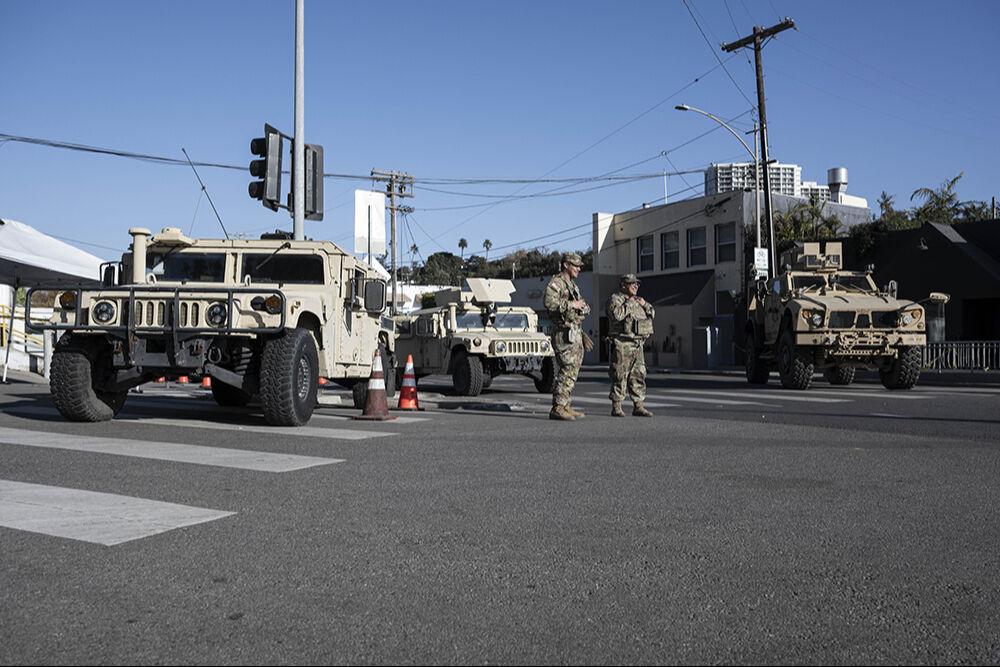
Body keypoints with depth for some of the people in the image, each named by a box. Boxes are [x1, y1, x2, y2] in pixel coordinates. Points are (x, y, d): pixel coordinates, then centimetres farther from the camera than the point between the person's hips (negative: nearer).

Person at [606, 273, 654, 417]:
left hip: (637, 346, 8)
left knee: (638, 375, 6)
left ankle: (638, 406, 11)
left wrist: (644, 305, 6)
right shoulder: (615, 299, -5)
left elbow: (651, 315, 24)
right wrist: (628, 303, -15)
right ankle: (616, 407, 0)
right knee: (619, 376, -6)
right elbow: (617, 315, -24)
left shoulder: (636, 300, 19)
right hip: (621, 345, -7)